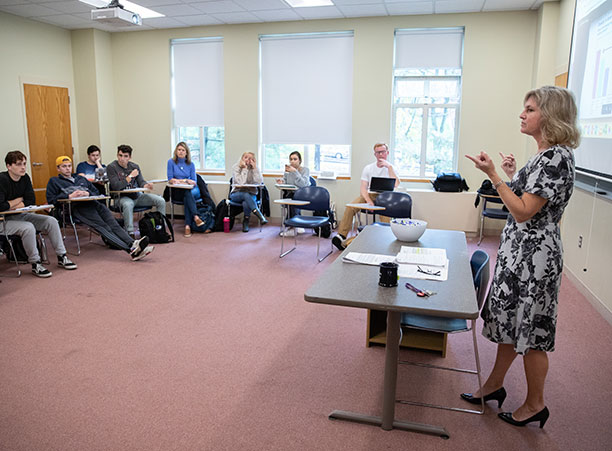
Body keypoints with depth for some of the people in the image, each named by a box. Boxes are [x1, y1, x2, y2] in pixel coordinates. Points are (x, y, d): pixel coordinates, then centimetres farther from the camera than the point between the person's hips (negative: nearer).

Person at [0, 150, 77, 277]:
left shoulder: (25, 178, 4)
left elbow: (31, 201, 2)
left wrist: (12, 205, -11)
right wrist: (19, 200, -11)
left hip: (21, 215, 8)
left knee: (51, 221, -8)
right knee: (28, 228, -34)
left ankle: (61, 257, -1)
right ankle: (35, 264, -20)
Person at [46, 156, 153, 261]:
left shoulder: (80, 178, 35)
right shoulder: (54, 181, 23)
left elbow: (96, 192, 29)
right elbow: (50, 199, 10)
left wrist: (88, 193, 5)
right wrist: (69, 196, -3)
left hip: (93, 203, 5)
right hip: (77, 207, -5)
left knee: (113, 223, -21)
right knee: (102, 226, -27)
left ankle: (133, 244, -42)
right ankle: (131, 250, -47)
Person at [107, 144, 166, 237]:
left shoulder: (135, 166, 11)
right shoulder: (111, 167, -5)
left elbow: (141, 182, 7)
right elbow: (116, 187, -16)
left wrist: (146, 185, -18)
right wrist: (130, 176, -16)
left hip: (137, 195, 5)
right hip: (123, 197, -5)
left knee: (161, 201, -12)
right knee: (128, 204, -42)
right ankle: (130, 233, -36)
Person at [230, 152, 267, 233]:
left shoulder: (254, 169, 5)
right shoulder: (235, 167, 1)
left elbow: (259, 182, -13)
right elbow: (241, 182, -14)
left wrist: (255, 168, -13)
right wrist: (244, 168, -13)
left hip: (251, 194, 1)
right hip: (236, 194, -1)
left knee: (246, 203, -35)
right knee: (246, 195, -36)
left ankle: (246, 222, -11)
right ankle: (261, 216, -41)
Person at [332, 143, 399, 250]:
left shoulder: (391, 168, 7)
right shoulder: (368, 168, 11)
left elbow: (396, 184, -13)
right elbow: (363, 188, 1)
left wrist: (389, 167, -15)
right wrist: (369, 201, -18)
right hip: (369, 195, 2)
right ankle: (341, 236, -27)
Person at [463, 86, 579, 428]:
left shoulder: (557, 156, -19)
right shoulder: (545, 154, 12)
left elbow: (524, 212, -23)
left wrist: (494, 175, -23)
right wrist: (514, 175, 13)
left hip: (535, 254, -10)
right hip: (518, 249, 10)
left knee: (530, 328, 4)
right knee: (510, 319, 18)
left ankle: (535, 405, 24)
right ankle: (495, 386, 34)